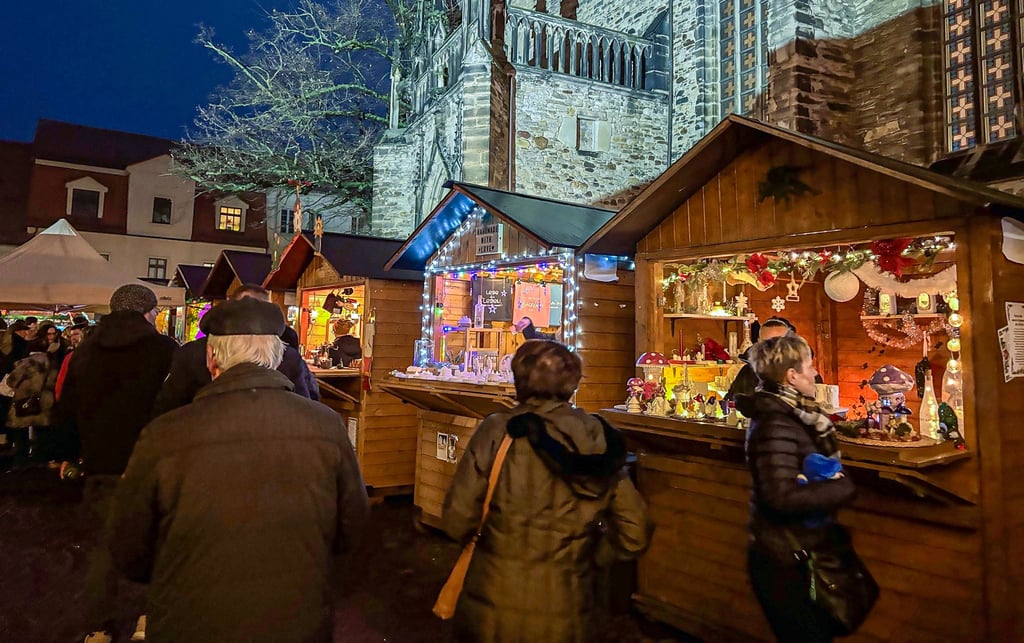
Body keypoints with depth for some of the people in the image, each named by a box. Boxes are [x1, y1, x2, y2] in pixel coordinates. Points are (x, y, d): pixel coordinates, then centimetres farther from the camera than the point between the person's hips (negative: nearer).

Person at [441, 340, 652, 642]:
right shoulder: (599, 438, -6)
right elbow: (635, 536, -1)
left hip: (495, 607, -2)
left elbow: (456, 521, -14)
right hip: (566, 613, 3)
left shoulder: (499, 430, -15)